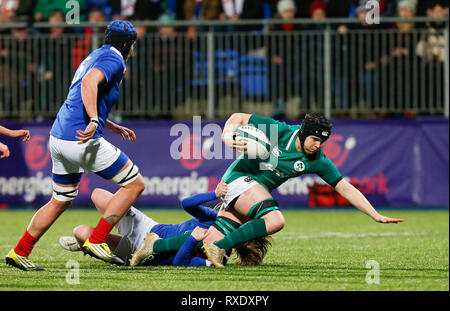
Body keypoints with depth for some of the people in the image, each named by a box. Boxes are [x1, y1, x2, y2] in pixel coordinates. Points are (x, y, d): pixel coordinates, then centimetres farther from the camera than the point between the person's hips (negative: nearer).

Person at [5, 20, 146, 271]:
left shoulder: (95, 57, 24)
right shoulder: (114, 59, -5)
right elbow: (90, 81, -27)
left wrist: (115, 127, 37)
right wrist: (95, 122, -35)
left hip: (59, 138, 9)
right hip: (82, 142, -9)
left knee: (60, 201, 22)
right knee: (135, 183, 0)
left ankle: (20, 253, 22)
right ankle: (97, 241, -5)